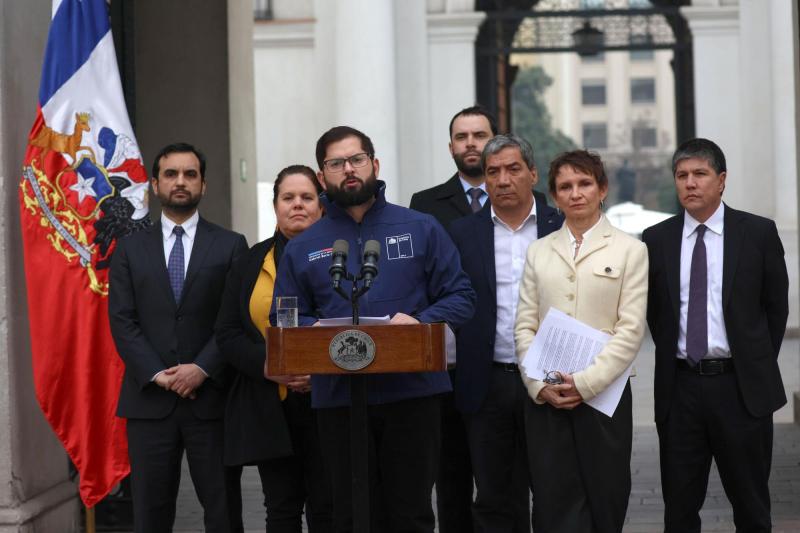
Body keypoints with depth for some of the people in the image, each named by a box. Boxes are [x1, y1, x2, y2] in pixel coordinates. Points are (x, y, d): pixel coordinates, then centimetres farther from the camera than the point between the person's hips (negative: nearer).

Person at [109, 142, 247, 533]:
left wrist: (203, 369, -12)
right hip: (149, 398, 1)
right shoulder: (130, 249, 11)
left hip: (211, 396, -1)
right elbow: (121, 320, 3)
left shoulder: (231, 245, 7)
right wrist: (156, 375, -9)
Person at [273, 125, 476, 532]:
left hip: (412, 392, -1)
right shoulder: (301, 248, 10)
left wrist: (419, 321, -14)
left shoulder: (421, 229, 7)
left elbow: (460, 297, 4)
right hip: (338, 397, 1)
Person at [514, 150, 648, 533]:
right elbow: (524, 326, 9)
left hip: (604, 393, -2)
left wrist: (585, 383, -13)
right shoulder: (538, 252, 13)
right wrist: (539, 384, -6)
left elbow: (630, 330, -4)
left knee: (605, 500, 2)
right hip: (544, 396, 2)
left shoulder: (629, 250, 3)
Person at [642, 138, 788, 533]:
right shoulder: (657, 239, 4)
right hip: (680, 386, 2)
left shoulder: (758, 233, -1)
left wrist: (757, 365, 6)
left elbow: (776, 306, 6)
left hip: (741, 387, -1)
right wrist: (671, 357, 7)